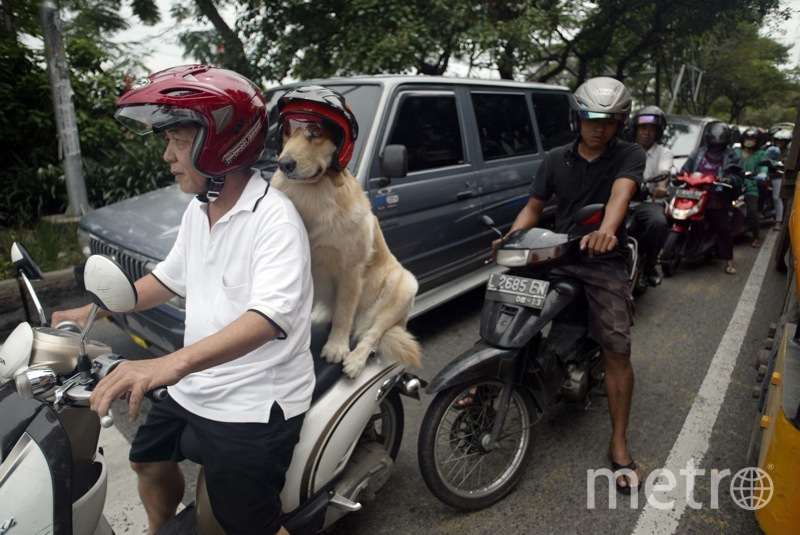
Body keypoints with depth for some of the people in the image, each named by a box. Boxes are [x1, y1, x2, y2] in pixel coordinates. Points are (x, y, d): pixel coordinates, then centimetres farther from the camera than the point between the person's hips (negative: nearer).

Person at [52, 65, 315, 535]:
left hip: (255, 404, -9)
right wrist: (88, 313, 16)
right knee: (149, 459, 27)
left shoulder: (273, 217, -23)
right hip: (194, 388, 9)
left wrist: (173, 363, -48)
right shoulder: (198, 211, 6)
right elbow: (172, 276, 19)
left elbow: (272, 314, -37)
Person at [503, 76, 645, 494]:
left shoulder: (630, 155, 0)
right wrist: (510, 239, -10)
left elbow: (620, 193, -21)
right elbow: (533, 207, 9)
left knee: (617, 351, -9)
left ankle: (619, 444, 6)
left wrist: (606, 230, -42)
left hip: (604, 260, -3)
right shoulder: (556, 159, 10)